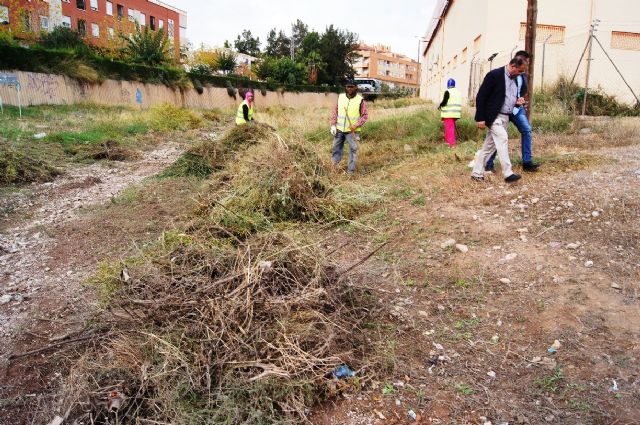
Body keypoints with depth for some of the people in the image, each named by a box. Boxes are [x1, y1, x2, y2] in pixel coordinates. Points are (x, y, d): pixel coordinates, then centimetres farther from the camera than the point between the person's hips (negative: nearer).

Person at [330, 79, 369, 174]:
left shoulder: (360, 100, -6)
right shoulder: (340, 97, 4)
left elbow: (365, 116, -5)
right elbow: (335, 112, 9)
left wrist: (356, 125, -17)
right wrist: (333, 125, 0)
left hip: (352, 130, -3)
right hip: (339, 129, 4)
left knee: (353, 149, 1)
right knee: (336, 148, 12)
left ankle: (351, 169, 11)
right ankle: (334, 166, 26)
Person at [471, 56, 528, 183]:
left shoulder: (514, 79, 14)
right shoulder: (494, 75, -11)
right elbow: (481, 96, -13)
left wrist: (517, 102, 3)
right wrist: (480, 118, -17)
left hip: (505, 117, 8)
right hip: (494, 117, -8)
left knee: (489, 146, 8)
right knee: (503, 139, -19)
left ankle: (477, 173, 15)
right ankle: (508, 173, -19)